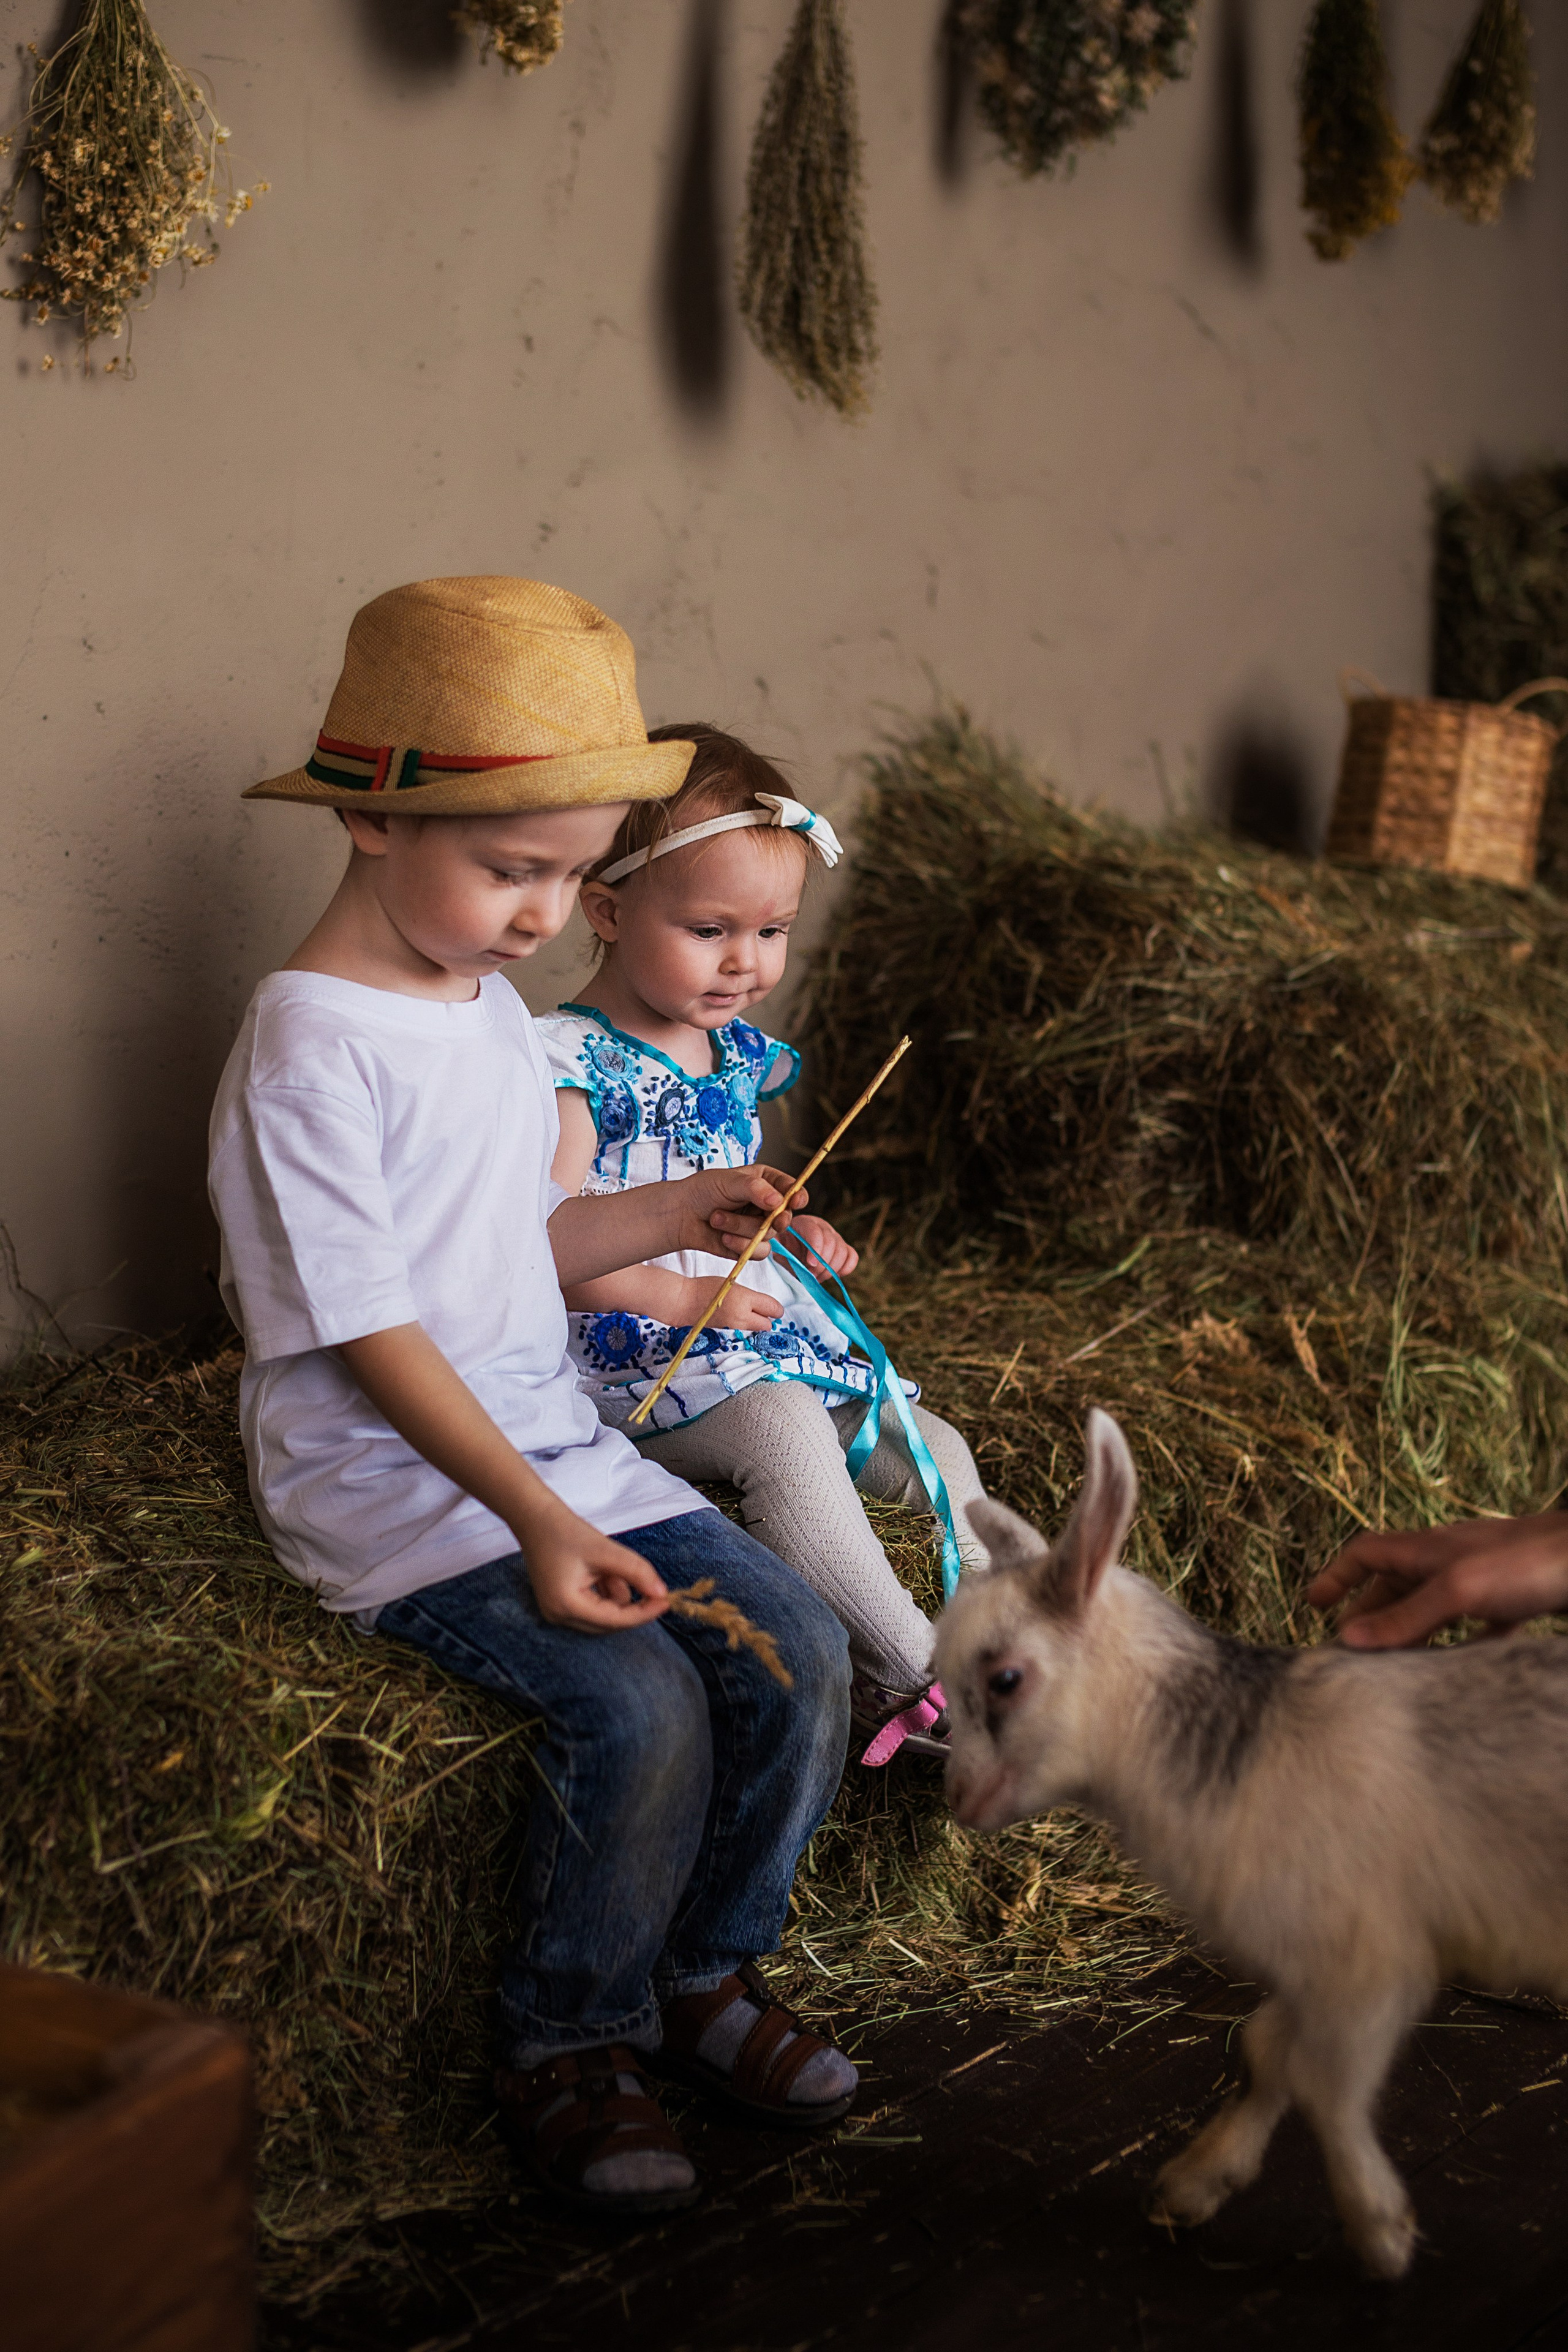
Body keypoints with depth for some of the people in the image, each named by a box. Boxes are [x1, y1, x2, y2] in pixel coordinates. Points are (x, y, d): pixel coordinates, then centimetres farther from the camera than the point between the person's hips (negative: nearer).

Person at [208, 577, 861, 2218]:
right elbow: (371, 1332, -21)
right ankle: (565, 2051, -1)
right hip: (389, 1488, -8)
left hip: (558, 1444, 8)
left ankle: (704, 1976, 16)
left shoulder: (493, 1010, 10)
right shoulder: (310, 1051, -17)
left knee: (800, 1652, -5)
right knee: (637, 1703, -25)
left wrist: (681, 1212, 3)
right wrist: (536, 1521, -26)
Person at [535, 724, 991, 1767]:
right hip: (641, 1359, -9)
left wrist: (792, 1228, 11)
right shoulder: (574, 1065, -14)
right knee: (785, 1428, -35)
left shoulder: (737, 1053, 13)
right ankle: (908, 1675, -28)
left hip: (771, 1322, 9)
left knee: (934, 1452, 4)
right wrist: (680, 1296, -26)